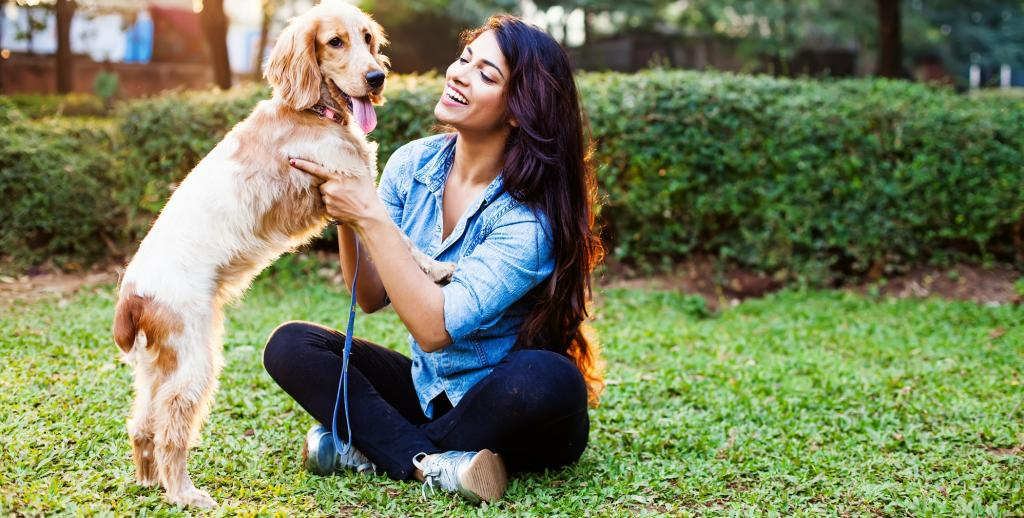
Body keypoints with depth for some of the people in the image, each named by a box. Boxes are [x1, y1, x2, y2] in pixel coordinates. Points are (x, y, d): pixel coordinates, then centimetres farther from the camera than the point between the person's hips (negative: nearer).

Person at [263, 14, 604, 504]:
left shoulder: (530, 213, -22)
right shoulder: (414, 164, -5)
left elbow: (434, 328, -29)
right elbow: (371, 297, -4)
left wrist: (371, 217, -30)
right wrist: (346, 217, -21)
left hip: (508, 409, -5)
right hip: (428, 391, 5)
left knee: (548, 379, -38)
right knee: (290, 345, -11)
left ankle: (372, 448, -18)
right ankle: (429, 463, -25)